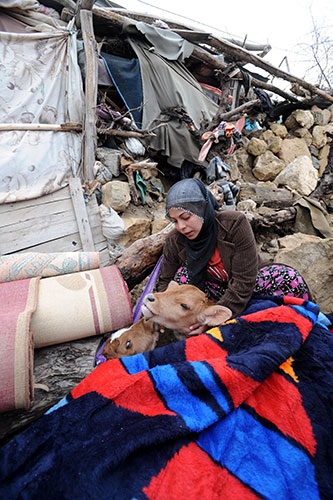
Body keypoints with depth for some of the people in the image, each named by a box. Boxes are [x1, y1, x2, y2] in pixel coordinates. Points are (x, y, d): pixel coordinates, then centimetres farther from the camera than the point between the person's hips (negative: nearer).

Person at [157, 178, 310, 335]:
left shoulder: (235, 223, -27)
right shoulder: (174, 241, -17)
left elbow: (244, 281, -29)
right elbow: (165, 281, -5)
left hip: (245, 290, -1)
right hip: (216, 290, 2)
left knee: (288, 278, -29)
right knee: (183, 274, -27)